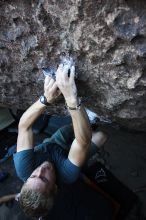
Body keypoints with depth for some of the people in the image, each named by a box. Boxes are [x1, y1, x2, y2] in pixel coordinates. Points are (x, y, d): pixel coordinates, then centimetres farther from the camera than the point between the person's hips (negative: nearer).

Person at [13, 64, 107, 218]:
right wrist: (71, 98, -68)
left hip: (50, 144, 3)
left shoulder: (23, 171, -38)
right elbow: (84, 142, -54)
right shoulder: (66, 176, -44)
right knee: (101, 135, -4)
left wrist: (46, 98, -58)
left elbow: (24, 126, -42)